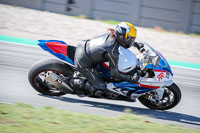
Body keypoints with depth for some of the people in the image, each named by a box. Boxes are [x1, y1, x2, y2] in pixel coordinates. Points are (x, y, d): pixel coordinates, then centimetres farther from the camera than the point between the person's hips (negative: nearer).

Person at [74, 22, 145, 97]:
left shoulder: (112, 34, -7)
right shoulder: (113, 51, -28)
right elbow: (114, 74, -20)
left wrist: (137, 44, 16)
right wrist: (131, 79, -17)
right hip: (83, 64, -9)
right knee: (100, 89, -10)